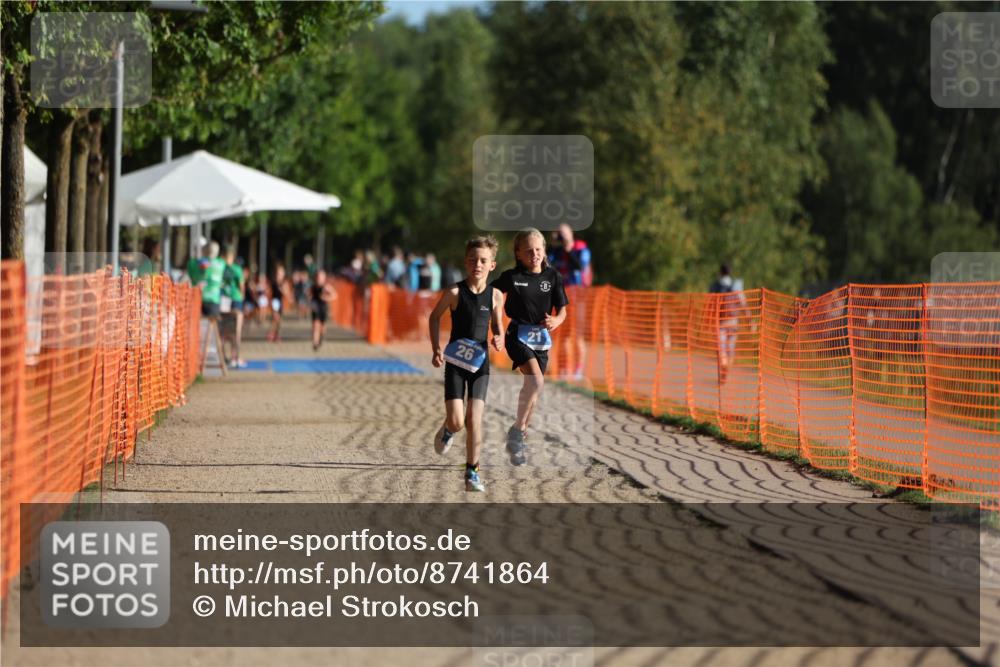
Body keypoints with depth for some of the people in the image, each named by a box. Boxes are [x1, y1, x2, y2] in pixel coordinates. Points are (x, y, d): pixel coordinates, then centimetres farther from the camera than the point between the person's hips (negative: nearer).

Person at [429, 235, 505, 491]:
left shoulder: (495, 295, -2)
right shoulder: (454, 292, -9)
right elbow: (434, 317, 5)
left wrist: (498, 339, -9)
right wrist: (436, 349, -4)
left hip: (480, 363, 2)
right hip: (455, 362, -1)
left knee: (474, 418, -7)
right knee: (456, 421, -9)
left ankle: (472, 471, 5)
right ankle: (448, 430, 30)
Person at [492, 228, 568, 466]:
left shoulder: (552, 276, 2)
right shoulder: (511, 277, -5)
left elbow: (562, 310, 6)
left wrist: (556, 321, -15)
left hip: (541, 337, 4)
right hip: (518, 335, -4)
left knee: (533, 387, 10)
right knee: (535, 381, -24)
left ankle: (521, 435, 28)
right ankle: (517, 431, -12)